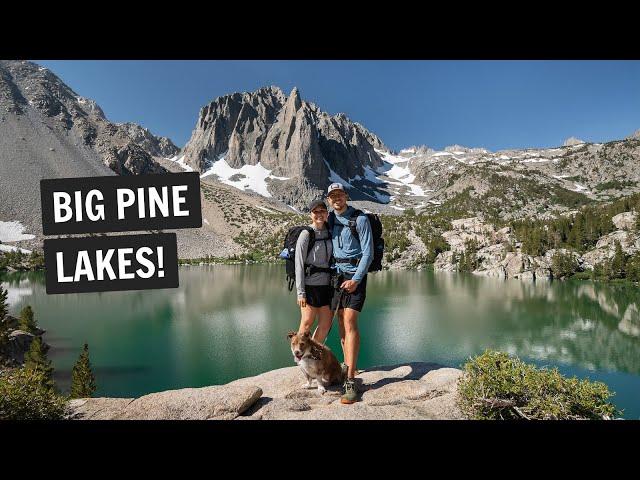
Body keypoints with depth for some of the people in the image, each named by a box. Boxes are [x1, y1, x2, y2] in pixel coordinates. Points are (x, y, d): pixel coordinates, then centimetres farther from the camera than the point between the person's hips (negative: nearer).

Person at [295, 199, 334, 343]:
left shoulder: (329, 232, 9)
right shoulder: (306, 235, -8)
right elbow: (299, 265, -10)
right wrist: (300, 292, -13)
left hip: (326, 284, 6)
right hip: (310, 284, -6)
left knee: (326, 324, 9)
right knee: (307, 323, -3)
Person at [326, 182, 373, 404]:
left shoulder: (360, 219, -6)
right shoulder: (330, 220, 11)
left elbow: (368, 253, -9)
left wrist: (356, 280, -16)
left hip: (355, 274, -6)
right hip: (336, 273, 6)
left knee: (350, 322, -15)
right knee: (342, 323, 7)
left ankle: (350, 382, -15)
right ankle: (349, 368, 20)